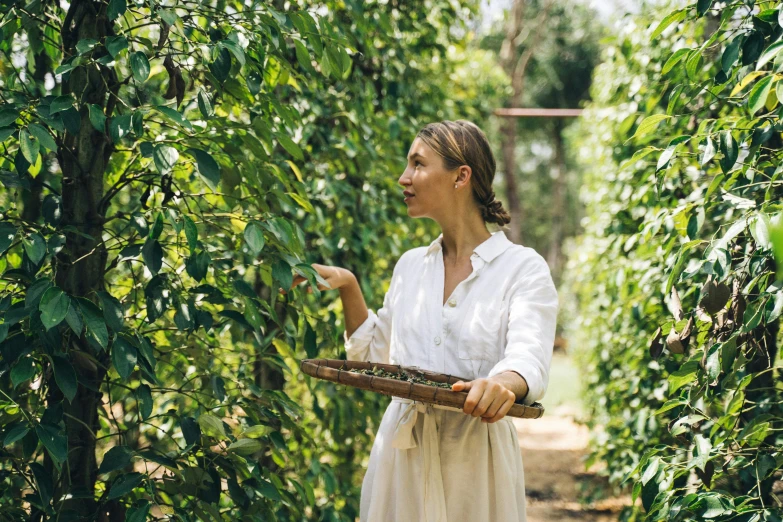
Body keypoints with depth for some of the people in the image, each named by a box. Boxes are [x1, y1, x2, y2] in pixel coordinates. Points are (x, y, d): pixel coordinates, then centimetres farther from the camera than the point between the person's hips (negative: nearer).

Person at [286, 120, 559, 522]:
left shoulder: (522, 268, -8)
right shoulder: (410, 265, 9)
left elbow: (528, 359, -22)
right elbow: (376, 354, 17)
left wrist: (505, 383, -45)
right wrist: (347, 287, 5)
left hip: (477, 462, -4)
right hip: (402, 458, 5)